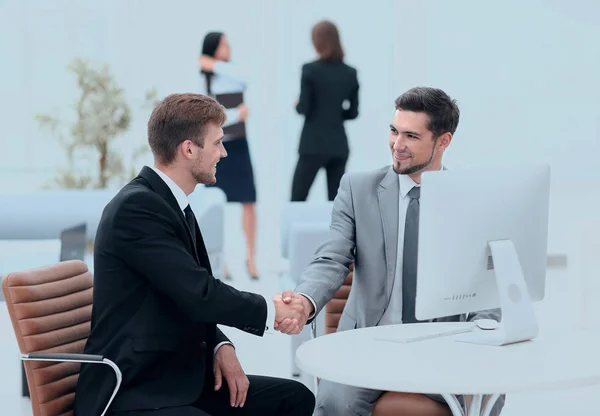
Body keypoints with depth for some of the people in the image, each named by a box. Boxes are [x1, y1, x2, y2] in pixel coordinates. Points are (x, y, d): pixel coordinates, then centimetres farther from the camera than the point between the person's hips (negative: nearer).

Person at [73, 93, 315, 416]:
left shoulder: (173, 204, 12)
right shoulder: (136, 206, -18)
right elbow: (199, 295, -23)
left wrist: (221, 347, -1)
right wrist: (270, 310, -7)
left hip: (179, 378, 10)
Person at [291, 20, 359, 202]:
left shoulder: (310, 70, -9)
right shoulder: (350, 73, 4)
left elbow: (304, 109, -10)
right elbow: (353, 112, 6)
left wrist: (297, 105, 11)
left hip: (313, 144, -4)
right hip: (339, 145, 4)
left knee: (297, 199, 2)